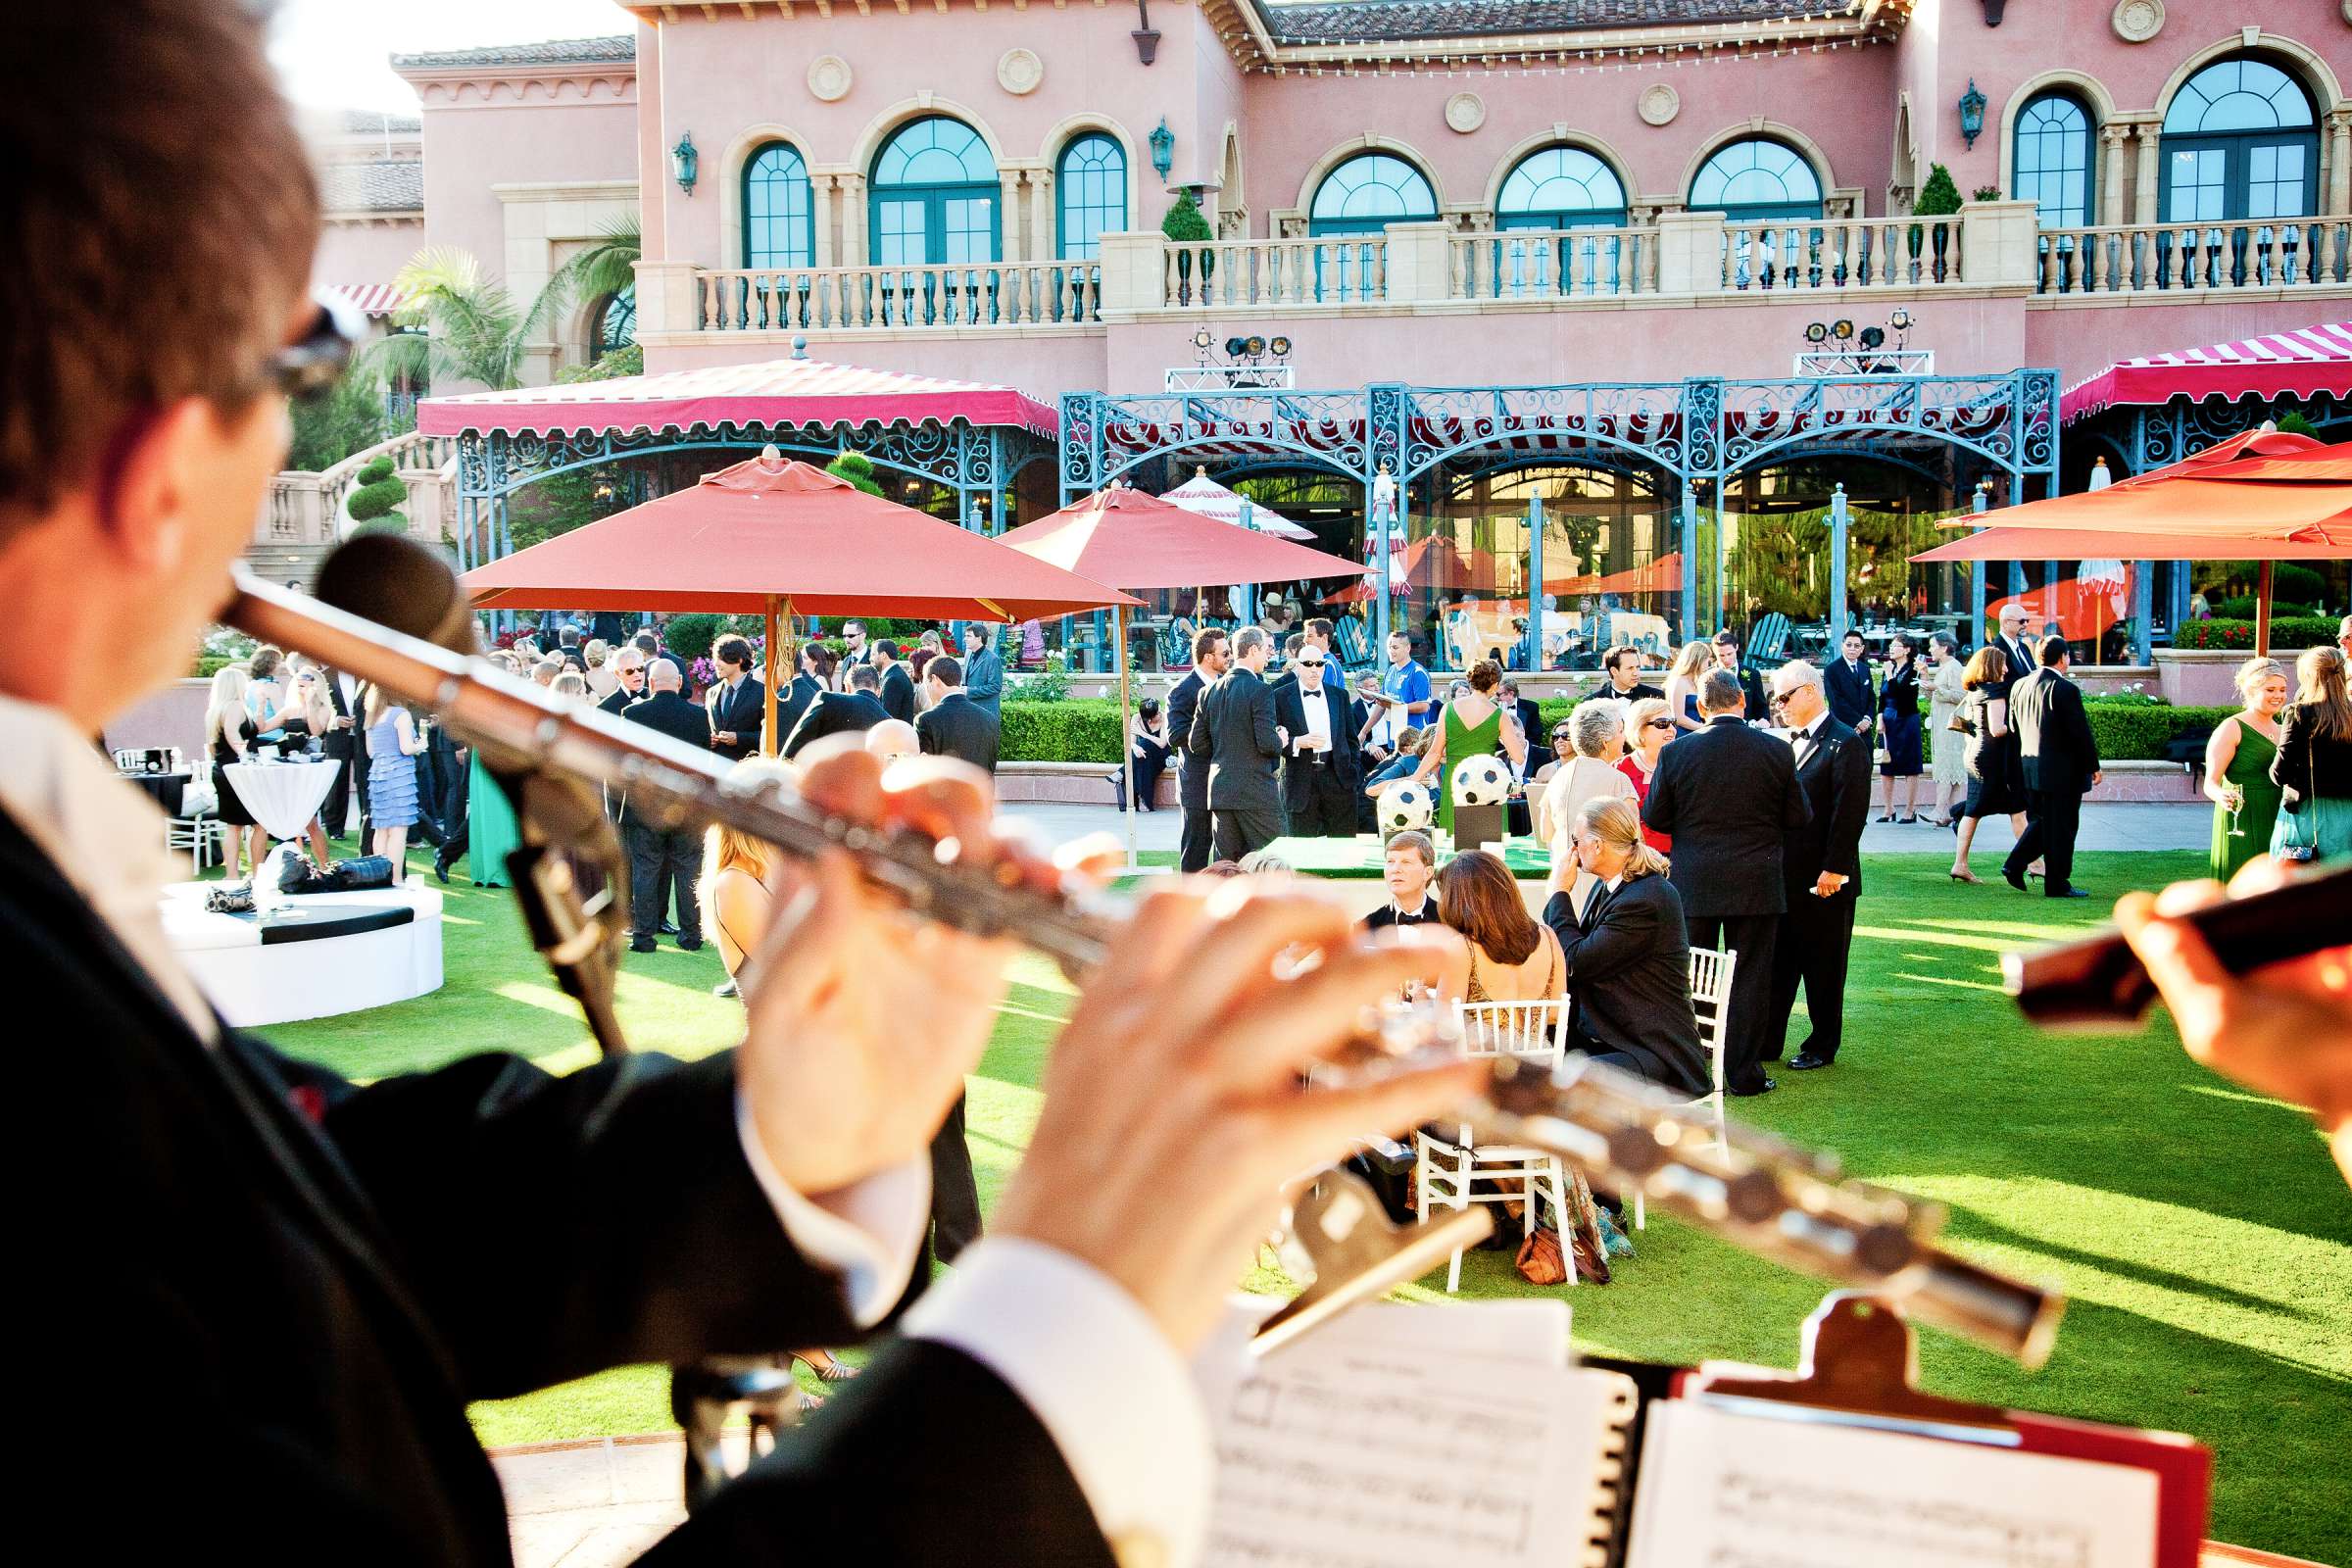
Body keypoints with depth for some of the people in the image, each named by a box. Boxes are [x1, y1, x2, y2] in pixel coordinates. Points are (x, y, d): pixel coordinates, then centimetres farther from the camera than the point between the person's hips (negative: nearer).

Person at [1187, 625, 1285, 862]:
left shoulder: (1209, 691, 8)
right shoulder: (1260, 690, -11)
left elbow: (1196, 743, 9)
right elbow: (1267, 744, -17)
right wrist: (1281, 742, 4)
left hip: (1219, 789, 6)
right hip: (1256, 792, -6)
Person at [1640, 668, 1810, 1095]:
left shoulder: (1675, 753, -9)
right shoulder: (1778, 752, -8)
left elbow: (1654, 818, -2)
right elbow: (1799, 818, -1)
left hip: (1694, 884, 1)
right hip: (1756, 884, 0)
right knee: (1749, 978, 8)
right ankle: (1743, 1073, 11)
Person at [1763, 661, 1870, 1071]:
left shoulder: (1845, 743, -12)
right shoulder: (1790, 742, 12)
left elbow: (1850, 812, -16)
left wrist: (1834, 869, -19)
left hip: (1825, 880, -7)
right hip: (1785, 876, 7)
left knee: (1823, 967, 5)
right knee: (1776, 963, 11)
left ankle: (1823, 1046, 16)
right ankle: (1767, 1042, 18)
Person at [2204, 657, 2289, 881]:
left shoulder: (2280, 729, 16)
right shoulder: (2232, 728, -6)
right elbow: (2210, 782, -13)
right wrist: (2222, 796, -33)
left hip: (2277, 825, 7)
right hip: (2242, 826, -7)